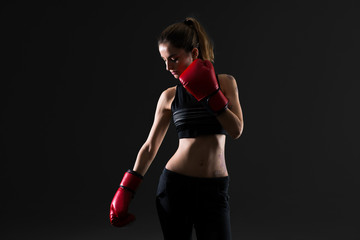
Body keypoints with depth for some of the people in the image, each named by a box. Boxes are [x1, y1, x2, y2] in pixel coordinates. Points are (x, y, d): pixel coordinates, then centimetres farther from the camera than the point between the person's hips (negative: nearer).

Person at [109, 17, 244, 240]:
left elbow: (236, 130, -8)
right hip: (175, 184, 1)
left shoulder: (225, 82, 2)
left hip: (214, 188, -1)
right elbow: (150, 147, 8)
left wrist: (211, 94, -15)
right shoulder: (169, 96, 4)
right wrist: (126, 189, 4)